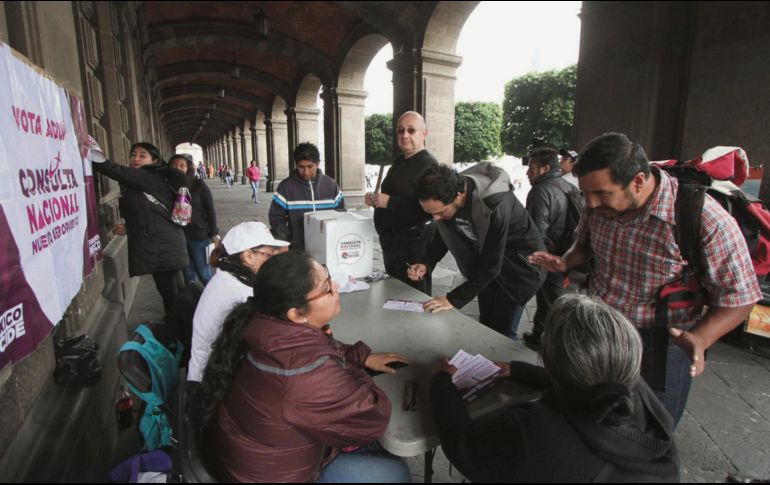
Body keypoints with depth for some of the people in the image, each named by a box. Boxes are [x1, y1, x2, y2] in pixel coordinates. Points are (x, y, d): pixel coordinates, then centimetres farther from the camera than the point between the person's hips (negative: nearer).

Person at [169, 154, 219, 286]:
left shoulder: (198, 185, -7)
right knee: (188, 274, 15)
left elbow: (210, 210, -5)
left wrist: (214, 234, -6)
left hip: (199, 236, -3)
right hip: (178, 237, 3)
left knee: (203, 273, 6)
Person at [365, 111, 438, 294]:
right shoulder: (399, 161, 13)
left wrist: (389, 202, -27)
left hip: (414, 243, -9)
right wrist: (376, 199, 4)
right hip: (391, 241, 9)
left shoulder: (428, 164, -17)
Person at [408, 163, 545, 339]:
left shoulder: (495, 205, -37)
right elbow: (445, 234, 1)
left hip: (519, 264, -6)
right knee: (485, 327, 17)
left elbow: (492, 265, -30)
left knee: (501, 333, 0)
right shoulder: (446, 193, -17)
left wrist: (454, 299, -26)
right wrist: (426, 263, -15)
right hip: (486, 261, 6)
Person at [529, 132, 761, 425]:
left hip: (658, 350, -4)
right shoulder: (599, 204, -9)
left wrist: (699, 340, -32)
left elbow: (738, 297, -15)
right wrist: (564, 262, -10)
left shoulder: (706, 222, -25)